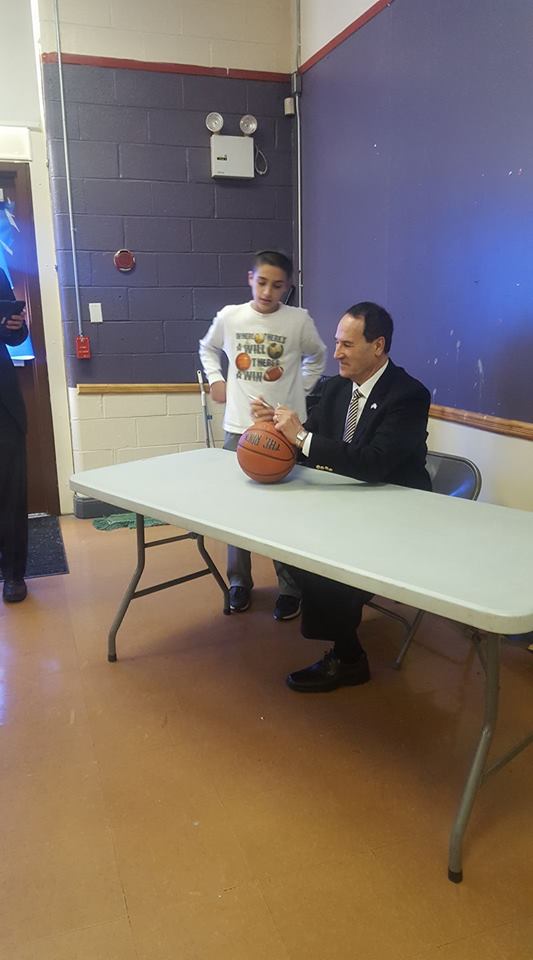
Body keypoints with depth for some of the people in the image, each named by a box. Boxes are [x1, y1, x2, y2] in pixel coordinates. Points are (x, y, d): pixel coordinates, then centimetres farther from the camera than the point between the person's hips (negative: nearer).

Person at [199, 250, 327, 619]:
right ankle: (239, 582, 24)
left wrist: (302, 390, 6)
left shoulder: (300, 320, -3)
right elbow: (208, 348, 22)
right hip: (239, 426, 2)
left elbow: (318, 357, 16)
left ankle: (290, 587, 15)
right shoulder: (229, 316, 1)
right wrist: (216, 380, 8)